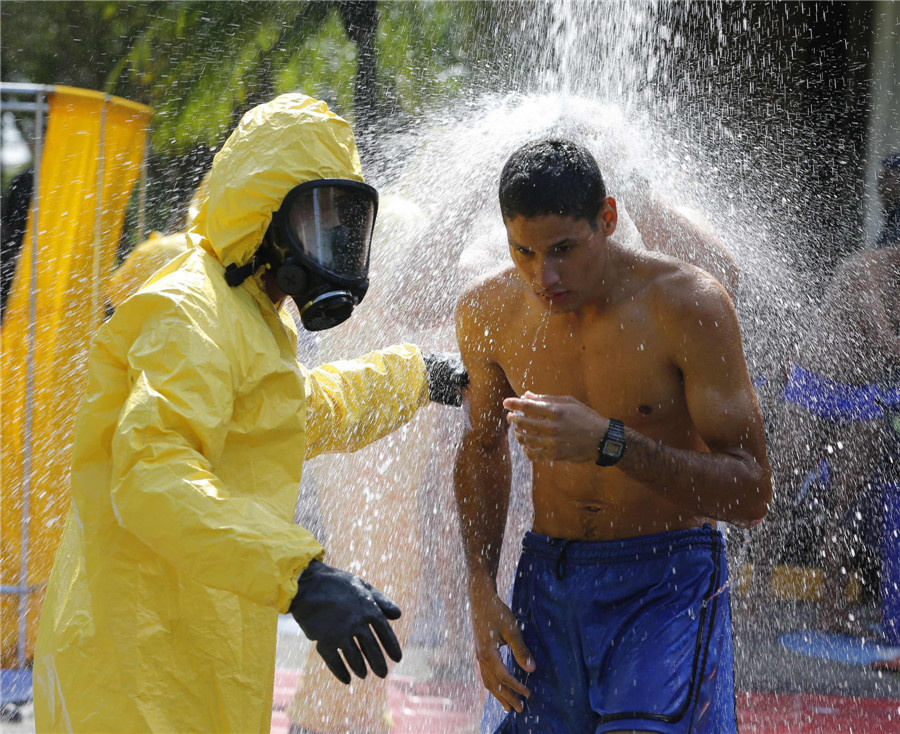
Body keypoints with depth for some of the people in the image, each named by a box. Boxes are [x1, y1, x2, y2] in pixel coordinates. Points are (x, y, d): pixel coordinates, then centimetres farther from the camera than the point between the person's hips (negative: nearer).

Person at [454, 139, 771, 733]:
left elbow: (752, 494, -18)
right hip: (547, 583, 5)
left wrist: (609, 443, -29)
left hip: (669, 581, -4)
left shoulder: (688, 306, -17)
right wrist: (482, 593, 7)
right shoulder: (488, 311, -3)